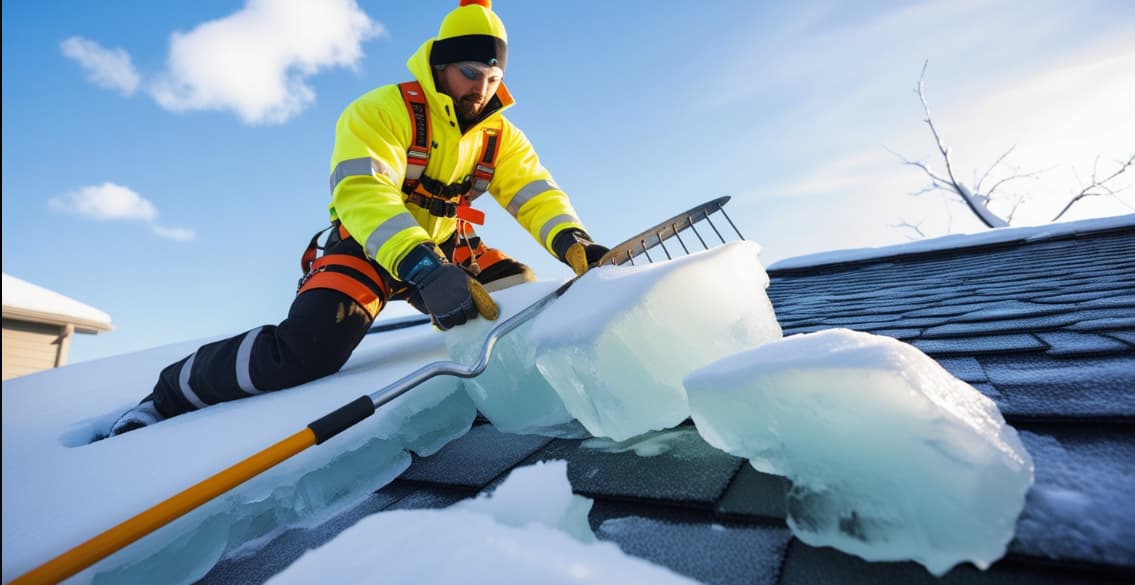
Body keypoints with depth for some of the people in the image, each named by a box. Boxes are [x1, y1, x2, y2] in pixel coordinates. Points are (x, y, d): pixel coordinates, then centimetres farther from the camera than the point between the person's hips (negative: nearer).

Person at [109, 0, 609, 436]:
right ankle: (173, 392, 4)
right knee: (306, 352, -24)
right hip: (365, 247, -5)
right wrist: (423, 268, -46)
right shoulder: (384, 110, -17)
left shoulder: (500, 137, 1)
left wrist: (572, 241, -30)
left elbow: (535, 193, -9)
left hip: (446, 250, 6)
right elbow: (361, 193, -31)